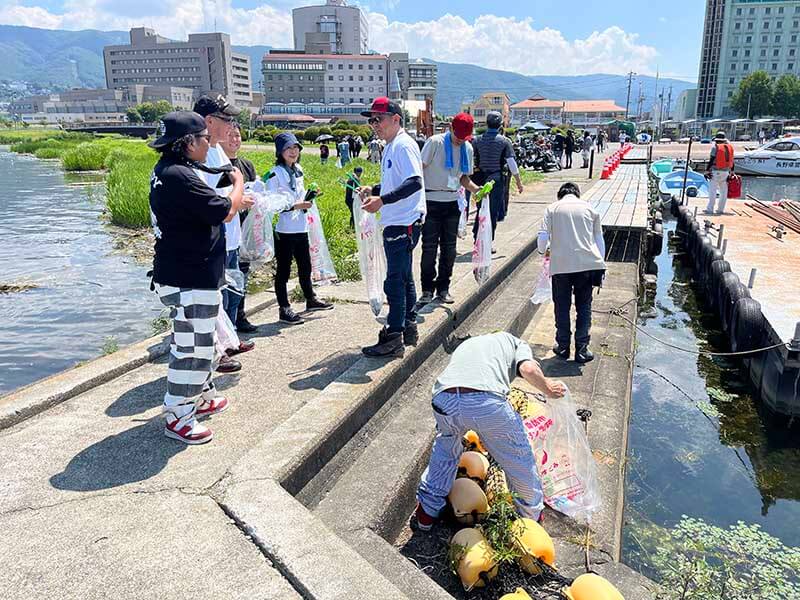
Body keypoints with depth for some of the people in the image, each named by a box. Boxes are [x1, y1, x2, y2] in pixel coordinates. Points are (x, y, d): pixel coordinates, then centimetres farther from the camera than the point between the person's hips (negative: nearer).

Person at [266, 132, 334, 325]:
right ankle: (284, 310, 8)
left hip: (301, 228, 7)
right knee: (283, 270, 1)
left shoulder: (298, 171, 13)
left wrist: (308, 198, 5)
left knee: (305, 267, 18)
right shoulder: (275, 174, -10)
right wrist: (294, 206, -21)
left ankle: (311, 300, 35)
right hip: (283, 230, -7)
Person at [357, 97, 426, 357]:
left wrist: (382, 200, -31)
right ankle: (408, 328, 29)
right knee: (404, 277, 17)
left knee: (395, 280, -6)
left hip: (403, 224, -11)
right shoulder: (391, 146, 16)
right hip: (397, 223, 11)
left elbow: (414, 183, -26)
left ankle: (393, 338, 1)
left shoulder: (403, 146, -15)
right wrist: (373, 190, 12)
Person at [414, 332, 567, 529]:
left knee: (445, 447, 35)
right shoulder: (516, 343, 29)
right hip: (486, 401, -4)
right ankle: (531, 516, 41)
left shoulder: (465, 344, 41)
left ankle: (427, 511, 41)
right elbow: (528, 369, 4)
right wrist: (548, 388, 23)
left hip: (443, 399, 4)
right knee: (520, 460, 22)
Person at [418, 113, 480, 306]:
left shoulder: (467, 149, 9)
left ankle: (443, 288, 20)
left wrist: (477, 189, -2)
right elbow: (419, 168, -9)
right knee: (429, 247, -2)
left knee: (449, 247, 9)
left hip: (453, 202, 5)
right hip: (432, 201, -5)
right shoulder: (435, 142, -8)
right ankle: (427, 289, 8)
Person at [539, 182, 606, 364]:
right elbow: (600, 241, 12)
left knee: (562, 307, 13)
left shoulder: (553, 208, 10)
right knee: (584, 307, 12)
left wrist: (544, 253, 21)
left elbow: (542, 237, 1)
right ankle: (582, 350, 13)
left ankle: (563, 347, 21)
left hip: (561, 264, -1)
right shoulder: (590, 208, 14)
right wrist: (600, 265, 19)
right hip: (587, 263, 1)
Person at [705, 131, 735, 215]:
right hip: (726, 172, 5)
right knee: (724, 192, 10)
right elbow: (731, 161, 13)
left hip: (716, 172, -5)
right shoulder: (729, 147, 10)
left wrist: (707, 171, -8)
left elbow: (711, 160, -11)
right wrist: (731, 172, 21)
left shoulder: (715, 147, -6)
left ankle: (710, 209, -9)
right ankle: (721, 209, 12)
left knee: (712, 191, -6)